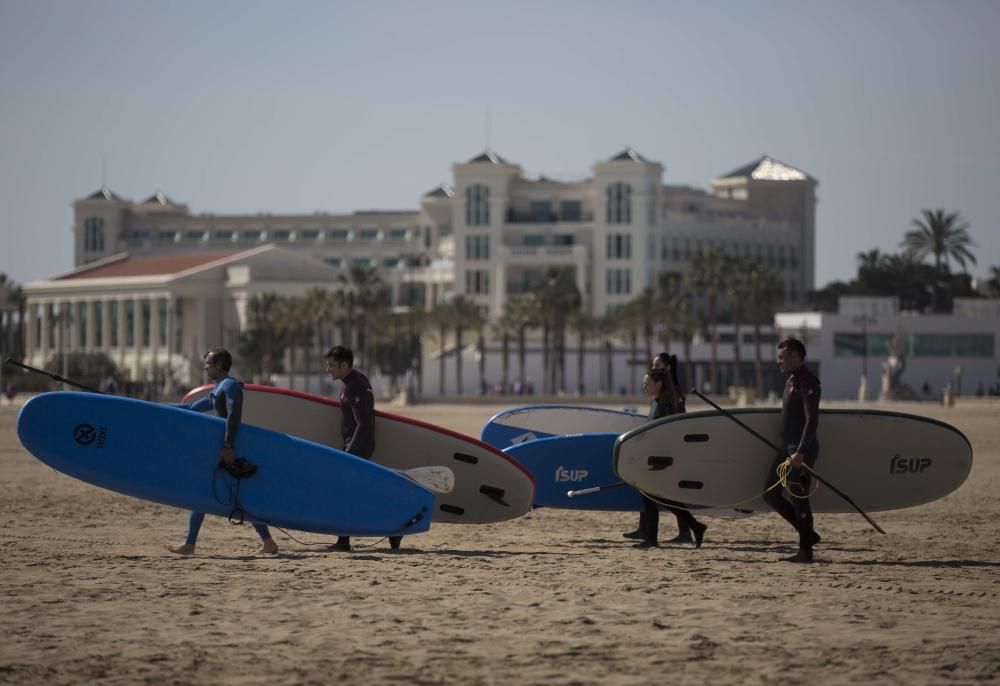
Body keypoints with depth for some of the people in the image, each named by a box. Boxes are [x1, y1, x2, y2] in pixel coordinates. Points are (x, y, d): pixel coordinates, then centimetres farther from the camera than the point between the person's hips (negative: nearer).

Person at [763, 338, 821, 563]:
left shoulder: (807, 382, -14)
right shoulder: (791, 381, 16)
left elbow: (812, 420, -21)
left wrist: (800, 452, -25)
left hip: (802, 451, -10)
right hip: (788, 448, 10)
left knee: (799, 498, -5)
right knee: (771, 494, 10)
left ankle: (805, 551, 4)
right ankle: (807, 534, 17)